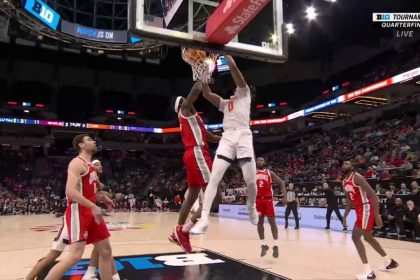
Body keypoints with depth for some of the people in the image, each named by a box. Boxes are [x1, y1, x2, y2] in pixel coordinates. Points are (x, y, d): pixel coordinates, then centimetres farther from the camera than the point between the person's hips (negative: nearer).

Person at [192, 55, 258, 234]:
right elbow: (207, 94, 15)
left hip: (243, 136, -3)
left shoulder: (245, 93, 17)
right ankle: (204, 218, -16)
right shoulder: (225, 103, 29)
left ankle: (252, 207, 29)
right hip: (227, 138, 4)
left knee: (251, 181, -2)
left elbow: (234, 68, 6)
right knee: (214, 178, -12)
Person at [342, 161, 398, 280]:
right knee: (368, 237, 21)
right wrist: (345, 216, 16)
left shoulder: (357, 177, -17)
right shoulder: (344, 182, 11)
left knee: (355, 237, -12)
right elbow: (350, 201, 20)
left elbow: (373, 195, -21)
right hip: (360, 210, 10)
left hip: (366, 209, -10)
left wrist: (377, 215, -24)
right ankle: (389, 261, 40)